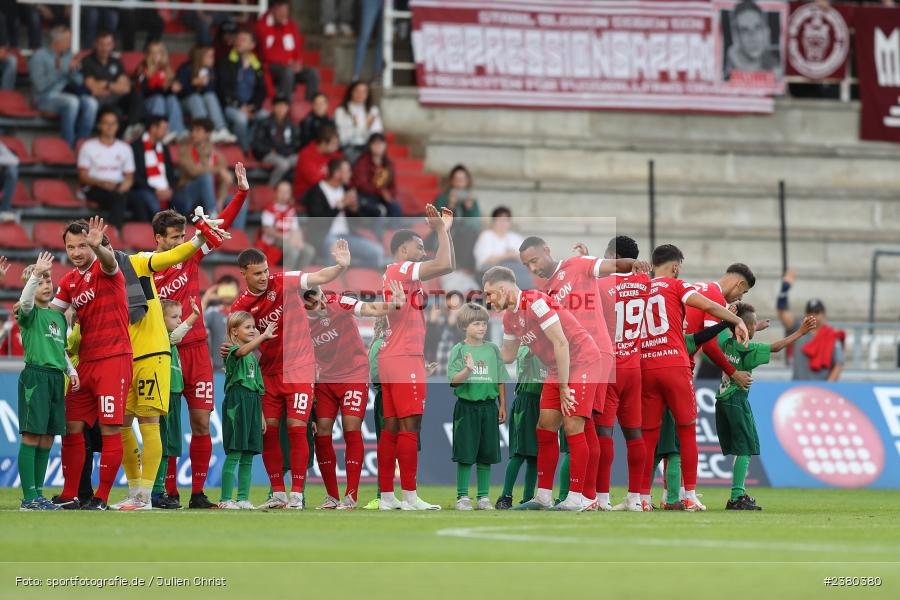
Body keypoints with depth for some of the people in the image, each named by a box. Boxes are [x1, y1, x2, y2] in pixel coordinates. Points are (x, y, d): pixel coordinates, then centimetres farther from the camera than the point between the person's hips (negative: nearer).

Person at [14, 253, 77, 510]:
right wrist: (36, 273, -37)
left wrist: (72, 371, 13)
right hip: (35, 376, -7)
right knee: (31, 436, -8)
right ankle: (29, 497, -9)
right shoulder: (30, 313, -2)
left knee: (47, 438, 7)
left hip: (56, 379, 7)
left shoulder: (59, 316, 18)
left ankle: (38, 493, 12)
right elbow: (26, 300, -26)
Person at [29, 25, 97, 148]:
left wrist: (73, 70, -9)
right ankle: (67, 145, -28)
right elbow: (40, 86, -16)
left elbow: (79, 82, 11)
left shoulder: (68, 55, 10)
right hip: (46, 97, -6)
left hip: (66, 95, 6)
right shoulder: (39, 56, -7)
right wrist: (57, 70, -26)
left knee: (91, 103, -23)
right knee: (72, 102, -35)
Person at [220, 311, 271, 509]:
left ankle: (243, 498, 10)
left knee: (248, 456, 6)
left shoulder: (254, 357, 20)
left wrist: (261, 415, 19)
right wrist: (264, 336, -39)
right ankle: (225, 499, -8)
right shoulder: (233, 351, -4)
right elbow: (242, 351, -30)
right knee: (234, 454, -9)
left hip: (253, 404, 8)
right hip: (236, 403, -8)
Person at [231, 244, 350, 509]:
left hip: (298, 367, -3)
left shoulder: (283, 283, -7)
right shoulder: (240, 307, 0)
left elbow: (320, 278, -16)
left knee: (297, 427, -9)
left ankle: (297, 495, -6)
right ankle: (278, 493, 12)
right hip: (269, 371, 3)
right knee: (268, 429, 1)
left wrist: (341, 266, -33)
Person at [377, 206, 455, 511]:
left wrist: (445, 230, 17)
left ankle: (386, 495, 6)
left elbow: (446, 268, 21)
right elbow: (445, 265, -22)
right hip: (405, 359, -10)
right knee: (410, 426, -10)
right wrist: (442, 229, -9)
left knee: (392, 427, 7)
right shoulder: (400, 269, -9)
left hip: (391, 358, 10)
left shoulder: (400, 273, 20)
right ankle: (409, 497, -13)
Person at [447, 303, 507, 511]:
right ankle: (463, 497, 6)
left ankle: (483, 497, 14)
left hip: (488, 406, 3)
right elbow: (454, 380, -11)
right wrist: (468, 369, -28)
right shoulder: (458, 350, -3)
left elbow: (501, 380, 10)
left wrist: (502, 406, 7)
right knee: (465, 455, -1)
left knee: (486, 455, 6)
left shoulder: (493, 350, 5)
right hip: (466, 406, -3)